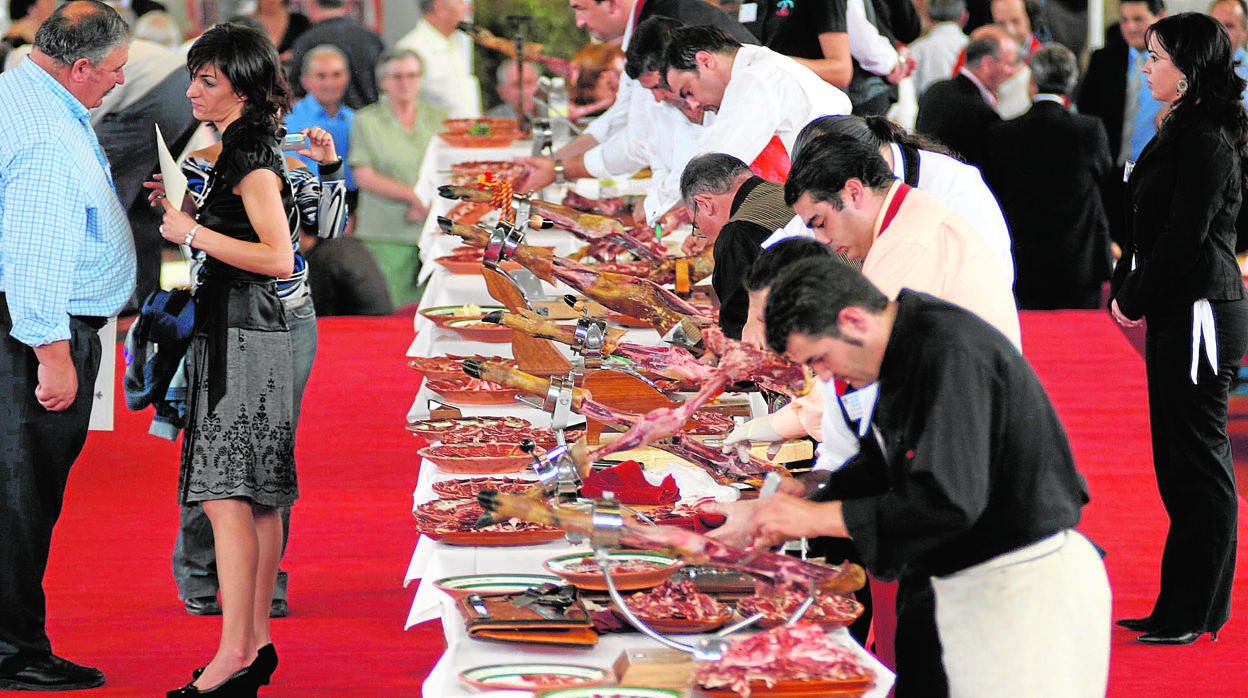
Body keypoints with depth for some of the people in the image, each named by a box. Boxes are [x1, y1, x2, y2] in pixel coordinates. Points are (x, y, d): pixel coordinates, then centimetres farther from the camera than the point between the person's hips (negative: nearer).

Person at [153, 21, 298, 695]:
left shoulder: (252, 159, -14)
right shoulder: (243, 152, 17)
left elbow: (279, 259, -22)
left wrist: (194, 233, -17)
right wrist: (185, 214, 19)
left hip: (241, 337, -10)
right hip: (240, 333, 10)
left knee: (226, 494, -13)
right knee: (259, 498, 11)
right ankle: (257, 641, 15)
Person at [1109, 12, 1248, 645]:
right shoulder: (1183, 131, 14)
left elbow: (1184, 236, -19)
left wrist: (1135, 300, -10)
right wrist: (1124, 288, 8)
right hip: (1176, 314, 10)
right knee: (1178, 461, 13)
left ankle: (1193, 613, 1)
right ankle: (1191, 605, 20)